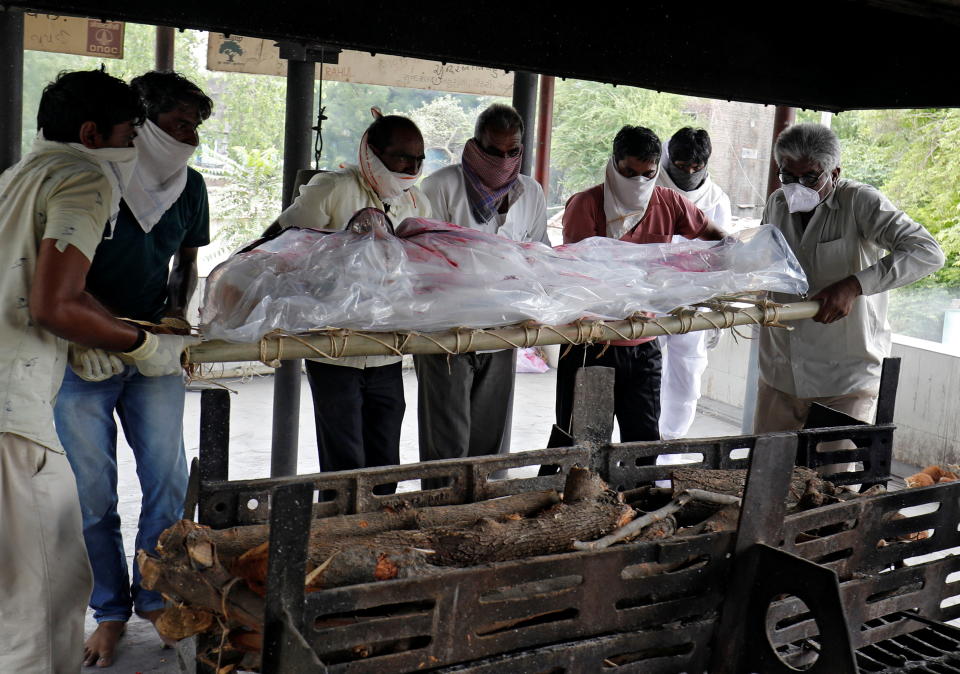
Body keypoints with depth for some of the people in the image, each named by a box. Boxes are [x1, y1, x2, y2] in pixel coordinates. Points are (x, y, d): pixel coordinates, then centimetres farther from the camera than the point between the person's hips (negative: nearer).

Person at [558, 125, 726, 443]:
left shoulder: (668, 203, 5)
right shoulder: (585, 204, -7)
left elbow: (714, 234, 13)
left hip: (643, 345, 4)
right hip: (592, 343, -3)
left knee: (645, 440, 10)